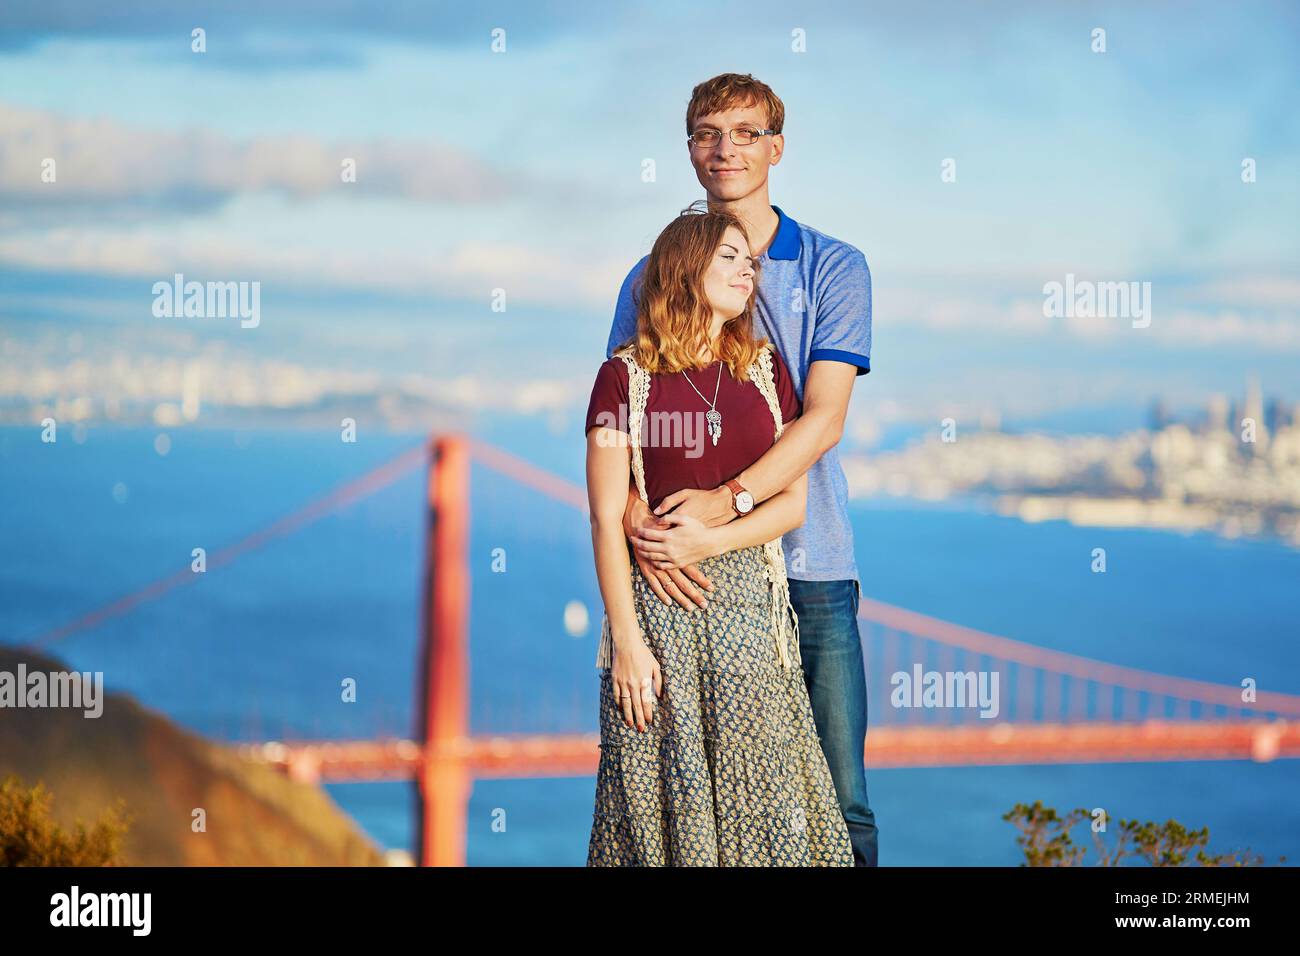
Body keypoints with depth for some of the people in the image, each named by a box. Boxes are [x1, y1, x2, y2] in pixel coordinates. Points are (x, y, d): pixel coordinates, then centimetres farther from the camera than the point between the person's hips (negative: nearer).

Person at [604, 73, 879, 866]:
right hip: (688, 570, 1)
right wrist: (635, 522, -17)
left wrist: (725, 502, -20)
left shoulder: (833, 267, 5)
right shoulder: (654, 276, 11)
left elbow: (823, 419, -6)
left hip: (806, 562, -1)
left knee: (837, 800, -4)